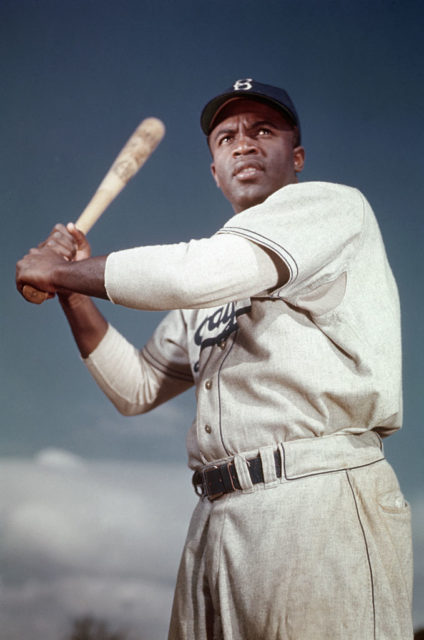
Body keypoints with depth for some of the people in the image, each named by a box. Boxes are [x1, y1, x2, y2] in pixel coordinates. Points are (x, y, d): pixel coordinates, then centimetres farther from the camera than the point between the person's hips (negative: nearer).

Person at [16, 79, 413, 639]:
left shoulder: (333, 205, 2)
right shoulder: (210, 290, 26)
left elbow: (198, 273, -13)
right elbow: (135, 388, 29)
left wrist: (60, 271, -1)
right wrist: (74, 292, 16)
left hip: (320, 506, -7)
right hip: (216, 523, 7)